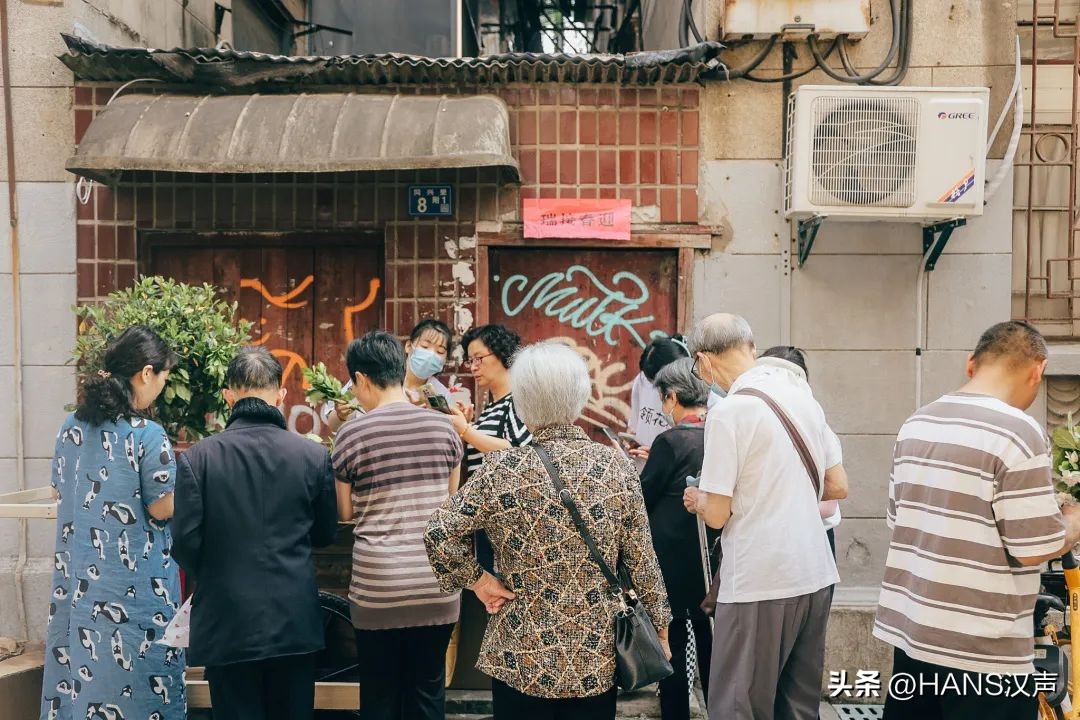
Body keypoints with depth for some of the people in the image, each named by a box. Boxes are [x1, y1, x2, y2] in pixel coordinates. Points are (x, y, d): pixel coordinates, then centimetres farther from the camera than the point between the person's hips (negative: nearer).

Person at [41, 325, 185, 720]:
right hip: (135, 584, -6)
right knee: (133, 677, 5)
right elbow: (163, 509, -15)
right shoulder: (148, 434, -18)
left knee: (81, 666, 16)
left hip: (79, 579, 7)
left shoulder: (71, 426, 3)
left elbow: (60, 494, 14)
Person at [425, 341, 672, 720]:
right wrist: (659, 624, 10)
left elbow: (439, 535, -15)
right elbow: (642, 560, -2)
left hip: (523, 660, -2)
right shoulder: (616, 465, -7)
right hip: (599, 658, 2)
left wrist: (477, 579, -2)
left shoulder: (503, 469, -13)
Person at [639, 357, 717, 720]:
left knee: (672, 646, 8)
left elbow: (641, 499, -12)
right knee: (711, 647, 18)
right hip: (713, 561, 6)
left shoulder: (671, 442, -18)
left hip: (674, 563, -6)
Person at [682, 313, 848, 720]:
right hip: (816, 575, 8)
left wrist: (697, 500, 8)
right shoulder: (804, 396, 7)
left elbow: (717, 515, -12)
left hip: (759, 583, -7)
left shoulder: (729, 412, -14)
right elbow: (839, 487, 15)